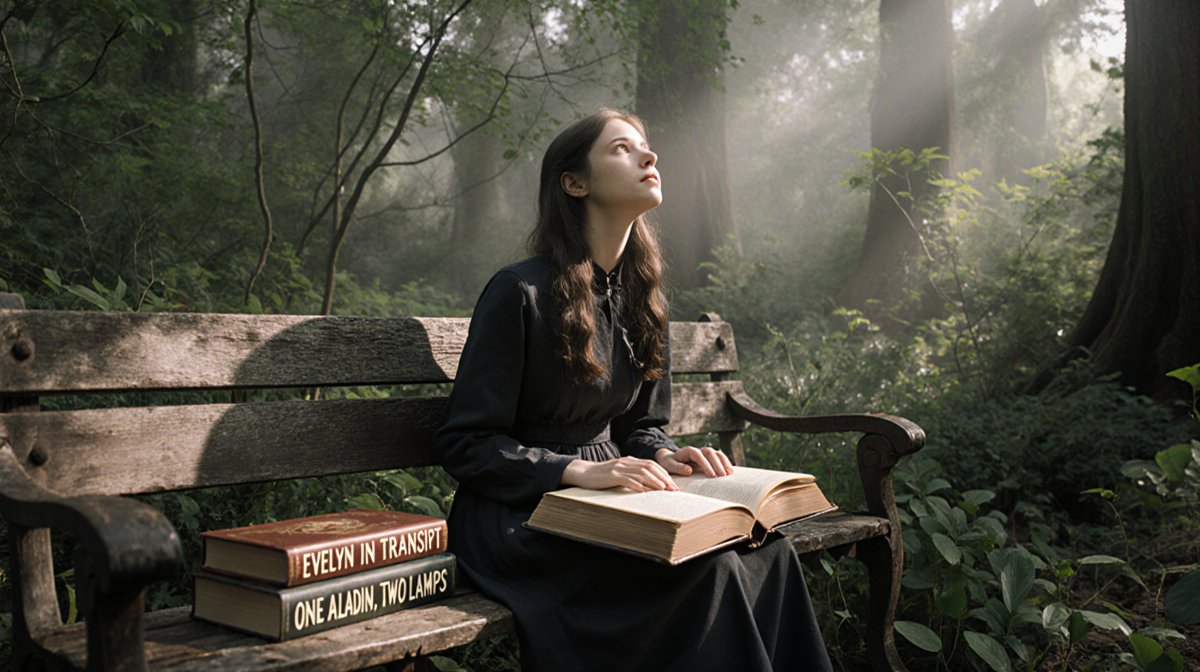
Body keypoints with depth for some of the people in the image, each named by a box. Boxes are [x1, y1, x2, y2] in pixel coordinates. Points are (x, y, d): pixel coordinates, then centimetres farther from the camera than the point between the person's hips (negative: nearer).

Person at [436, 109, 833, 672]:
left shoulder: (640, 298, 11)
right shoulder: (521, 292, -12)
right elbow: (465, 443, -11)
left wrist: (662, 457, -6)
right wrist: (578, 471, -23)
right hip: (521, 514, -6)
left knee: (763, 545, -19)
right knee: (705, 566, -28)